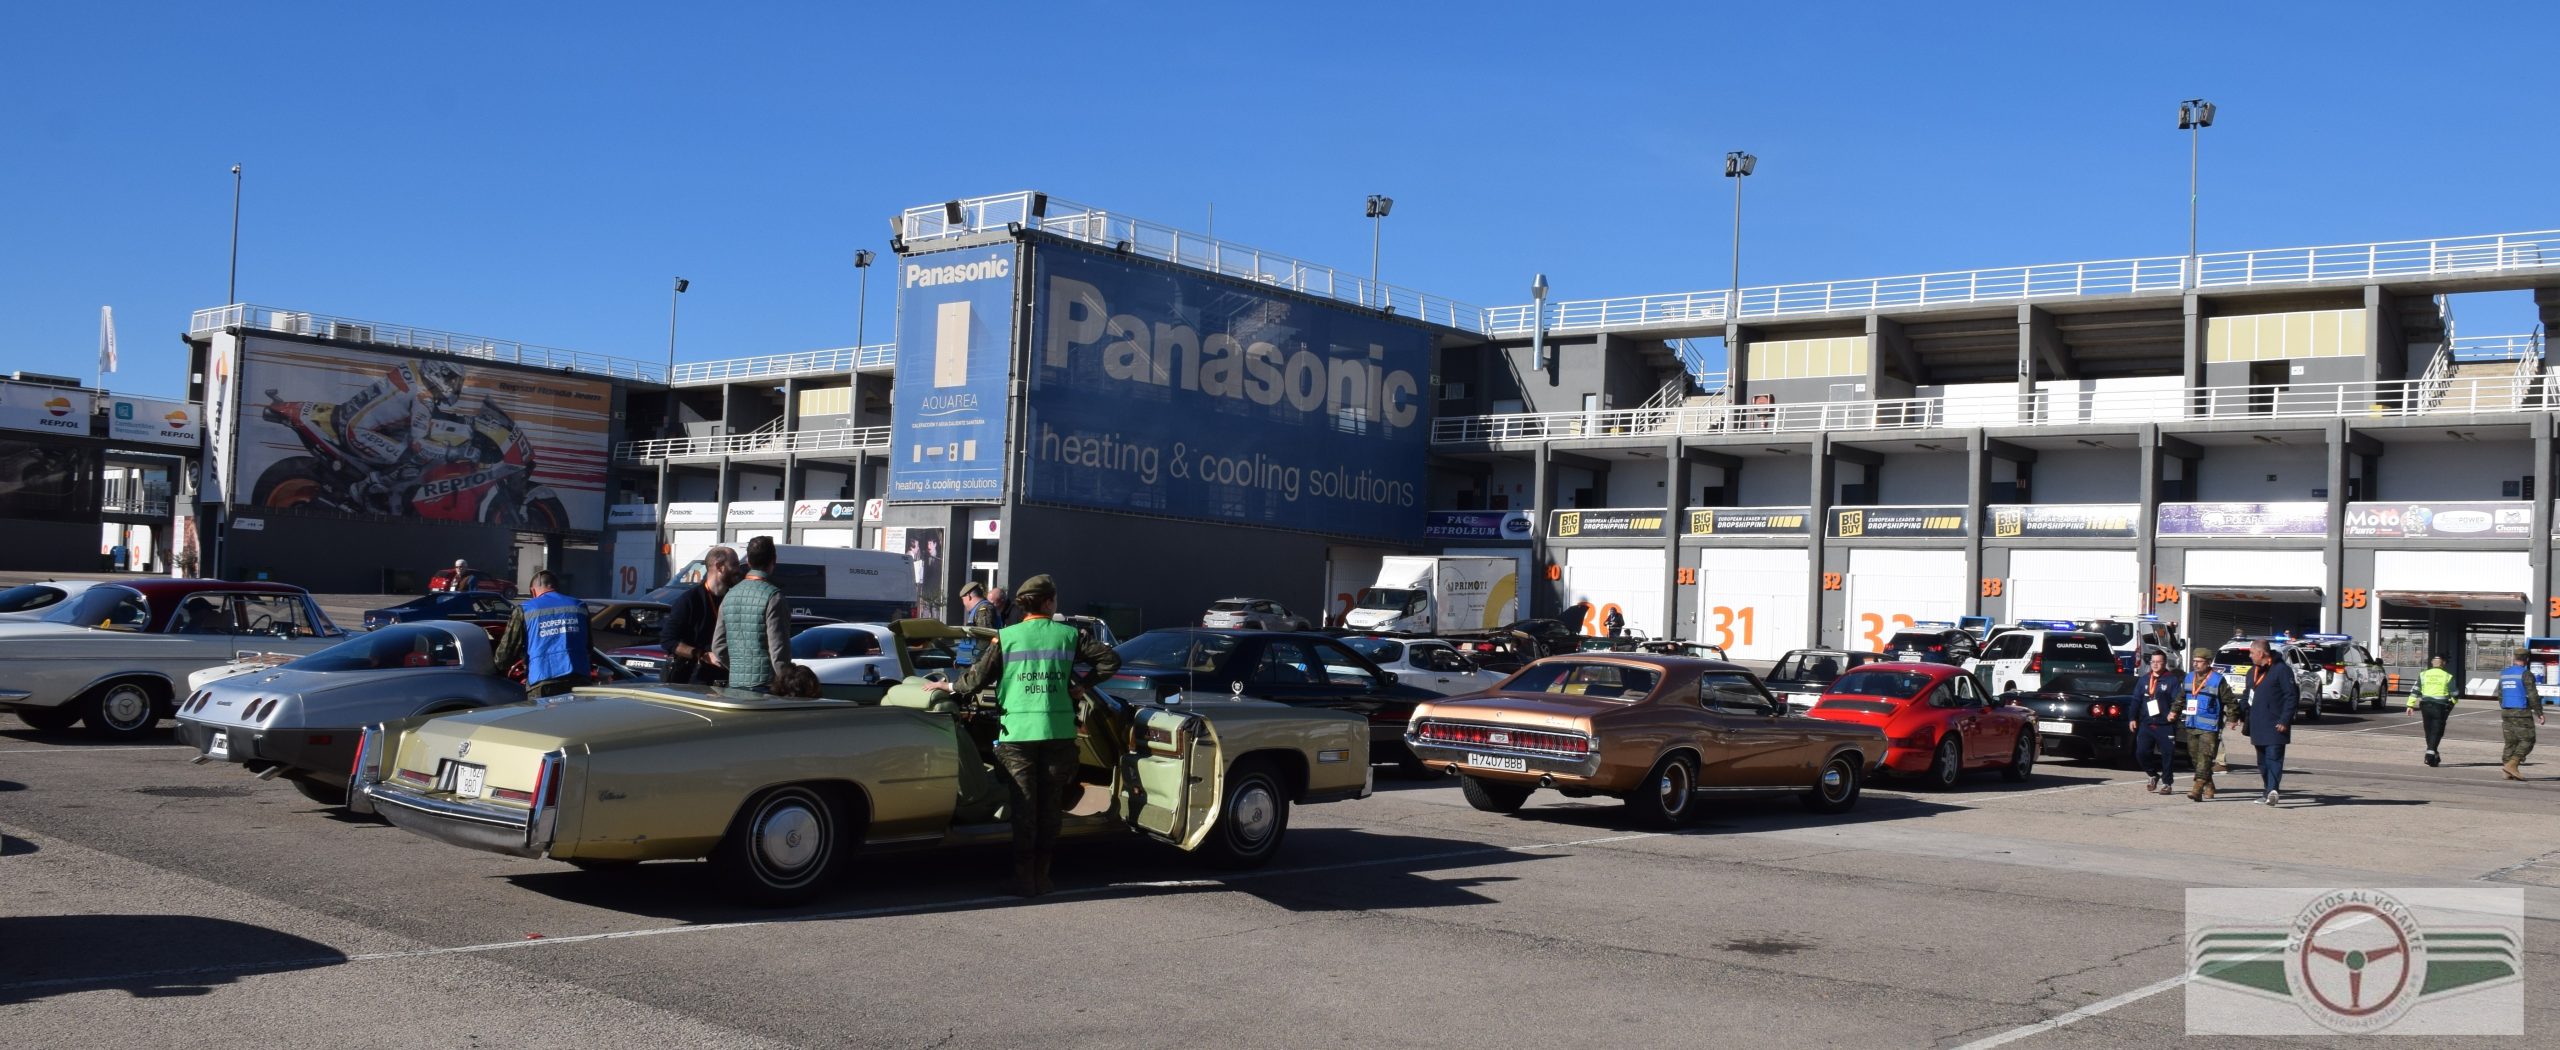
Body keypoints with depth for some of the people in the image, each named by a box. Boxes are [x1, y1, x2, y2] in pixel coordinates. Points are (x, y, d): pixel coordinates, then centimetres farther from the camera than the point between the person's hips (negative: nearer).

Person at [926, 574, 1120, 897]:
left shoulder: (1006, 637, 1)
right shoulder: (1068, 636, 4)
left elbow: (978, 678, 2)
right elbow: (1110, 659, 4)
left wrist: (948, 687, 19)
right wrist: (1082, 684, 13)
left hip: (1018, 733, 0)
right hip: (1058, 731, 1)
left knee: (1024, 807, 5)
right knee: (1050, 807, 9)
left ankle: (1024, 879, 6)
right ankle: (1042, 876, 13)